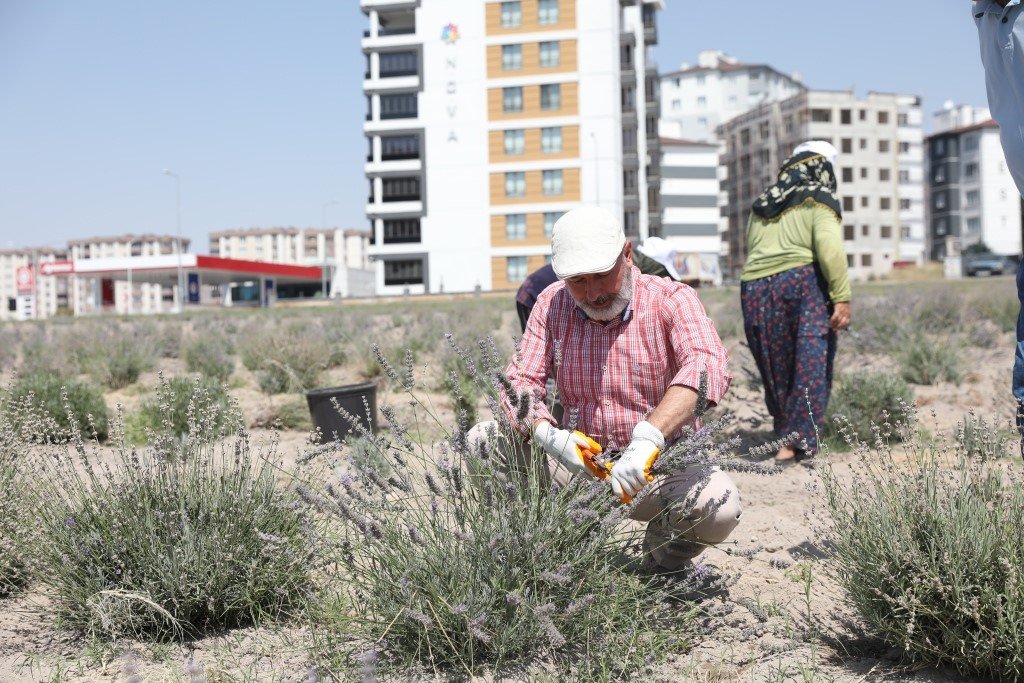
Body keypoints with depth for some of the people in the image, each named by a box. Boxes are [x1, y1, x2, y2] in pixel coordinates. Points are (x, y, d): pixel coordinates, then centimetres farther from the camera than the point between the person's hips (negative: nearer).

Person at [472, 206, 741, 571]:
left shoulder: (670, 300, -12)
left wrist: (648, 438, -46)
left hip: (659, 467, -2)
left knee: (719, 506, -32)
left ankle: (665, 555, 5)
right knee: (480, 442, -15)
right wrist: (548, 434, -28)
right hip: (578, 460, 3)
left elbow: (706, 365, -31)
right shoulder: (552, 304, 1)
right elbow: (520, 381, -5)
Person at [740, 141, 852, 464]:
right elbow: (830, 248, -11)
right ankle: (797, 440, -9)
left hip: (754, 289, 5)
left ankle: (784, 435, 19)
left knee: (778, 371, 13)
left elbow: (752, 251, 15)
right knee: (811, 365, -3)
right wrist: (842, 298, -14)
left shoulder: (761, 206, 23)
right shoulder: (820, 200, 4)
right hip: (803, 283, -5)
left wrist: (762, 287, 16)